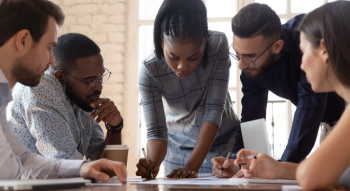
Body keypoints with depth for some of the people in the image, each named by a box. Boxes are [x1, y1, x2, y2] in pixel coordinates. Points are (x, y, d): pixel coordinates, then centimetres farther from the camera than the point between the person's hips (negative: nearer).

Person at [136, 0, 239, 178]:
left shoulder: (218, 44, -26)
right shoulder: (149, 71, -25)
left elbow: (214, 110, -28)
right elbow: (156, 131, -22)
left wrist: (193, 166, -34)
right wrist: (152, 163, -43)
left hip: (222, 142, 0)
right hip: (178, 147, 0)